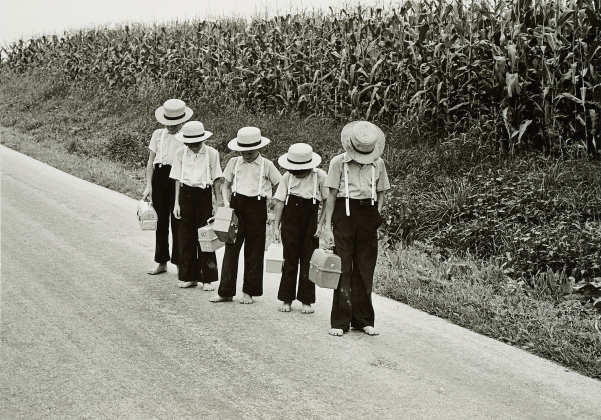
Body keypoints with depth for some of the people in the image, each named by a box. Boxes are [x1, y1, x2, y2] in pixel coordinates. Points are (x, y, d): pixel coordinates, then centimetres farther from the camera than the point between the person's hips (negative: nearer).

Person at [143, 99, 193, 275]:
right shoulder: (158, 135, 9)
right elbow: (151, 161, 10)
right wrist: (148, 186, 3)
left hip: (179, 177, -3)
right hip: (159, 176, 3)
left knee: (177, 221, -1)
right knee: (161, 220, 9)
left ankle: (179, 262, 10)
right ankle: (162, 262, 19)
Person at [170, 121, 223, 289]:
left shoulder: (211, 153, -3)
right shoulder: (180, 153, 3)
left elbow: (216, 180, 2)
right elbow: (178, 179, 7)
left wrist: (218, 202, 0)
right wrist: (177, 203, 4)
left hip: (204, 195, -2)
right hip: (186, 194, 2)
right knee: (186, 236, 4)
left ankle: (207, 278, 6)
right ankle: (188, 276, 15)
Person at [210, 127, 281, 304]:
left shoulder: (266, 165, 1)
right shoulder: (234, 163, 7)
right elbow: (226, 185, 14)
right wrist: (226, 201, -3)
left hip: (257, 206, -2)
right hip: (237, 204, 2)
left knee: (254, 250, 3)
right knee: (231, 247, 0)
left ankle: (249, 292, 14)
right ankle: (225, 291, 5)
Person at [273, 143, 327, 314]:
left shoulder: (320, 176, -5)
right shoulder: (287, 177, -1)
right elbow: (280, 202, 2)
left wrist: (321, 224, -7)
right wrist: (276, 226, 1)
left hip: (310, 220, -1)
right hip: (290, 220, 1)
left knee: (308, 260, 2)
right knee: (290, 260, 4)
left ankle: (306, 301, 10)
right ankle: (286, 299, 13)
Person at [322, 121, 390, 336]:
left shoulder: (378, 163, 9)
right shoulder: (339, 162, 0)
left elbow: (381, 195, 16)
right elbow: (332, 195, 0)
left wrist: (377, 219, 4)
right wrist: (327, 227, -4)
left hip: (368, 215, 3)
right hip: (344, 213, -3)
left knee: (365, 269, 5)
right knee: (343, 268, -4)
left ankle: (364, 320, 14)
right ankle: (340, 321, 1)